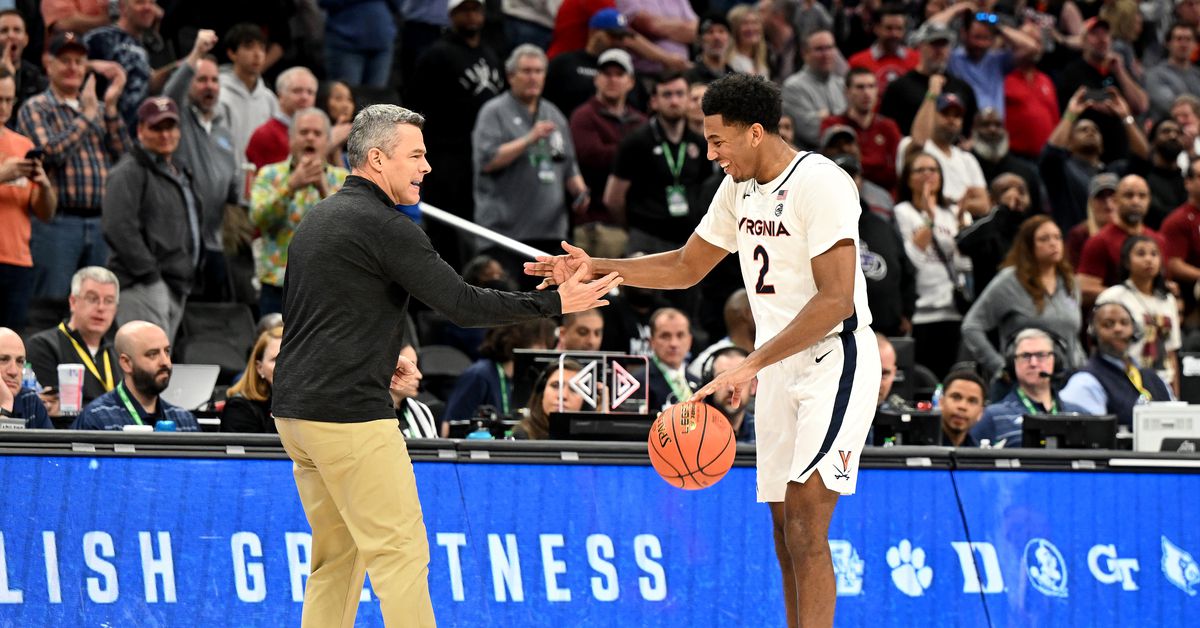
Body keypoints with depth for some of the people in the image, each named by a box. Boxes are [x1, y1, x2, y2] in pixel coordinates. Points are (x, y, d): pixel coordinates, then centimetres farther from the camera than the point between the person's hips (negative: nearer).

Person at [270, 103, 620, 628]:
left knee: (338, 556, 14)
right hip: (350, 415, -9)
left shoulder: (318, 218, 16)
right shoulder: (384, 226, -12)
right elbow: (464, 305, -13)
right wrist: (556, 303, -6)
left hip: (295, 408, 9)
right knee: (401, 551, -7)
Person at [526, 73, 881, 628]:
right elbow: (687, 266, 23)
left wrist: (752, 364, -29)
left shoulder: (820, 184, -18)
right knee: (786, 534, 7)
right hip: (780, 370, 9)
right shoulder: (739, 188, 10)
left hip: (834, 363, -9)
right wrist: (595, 268, 11)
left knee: (804, 528, -19)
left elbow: (836, 299, -25)